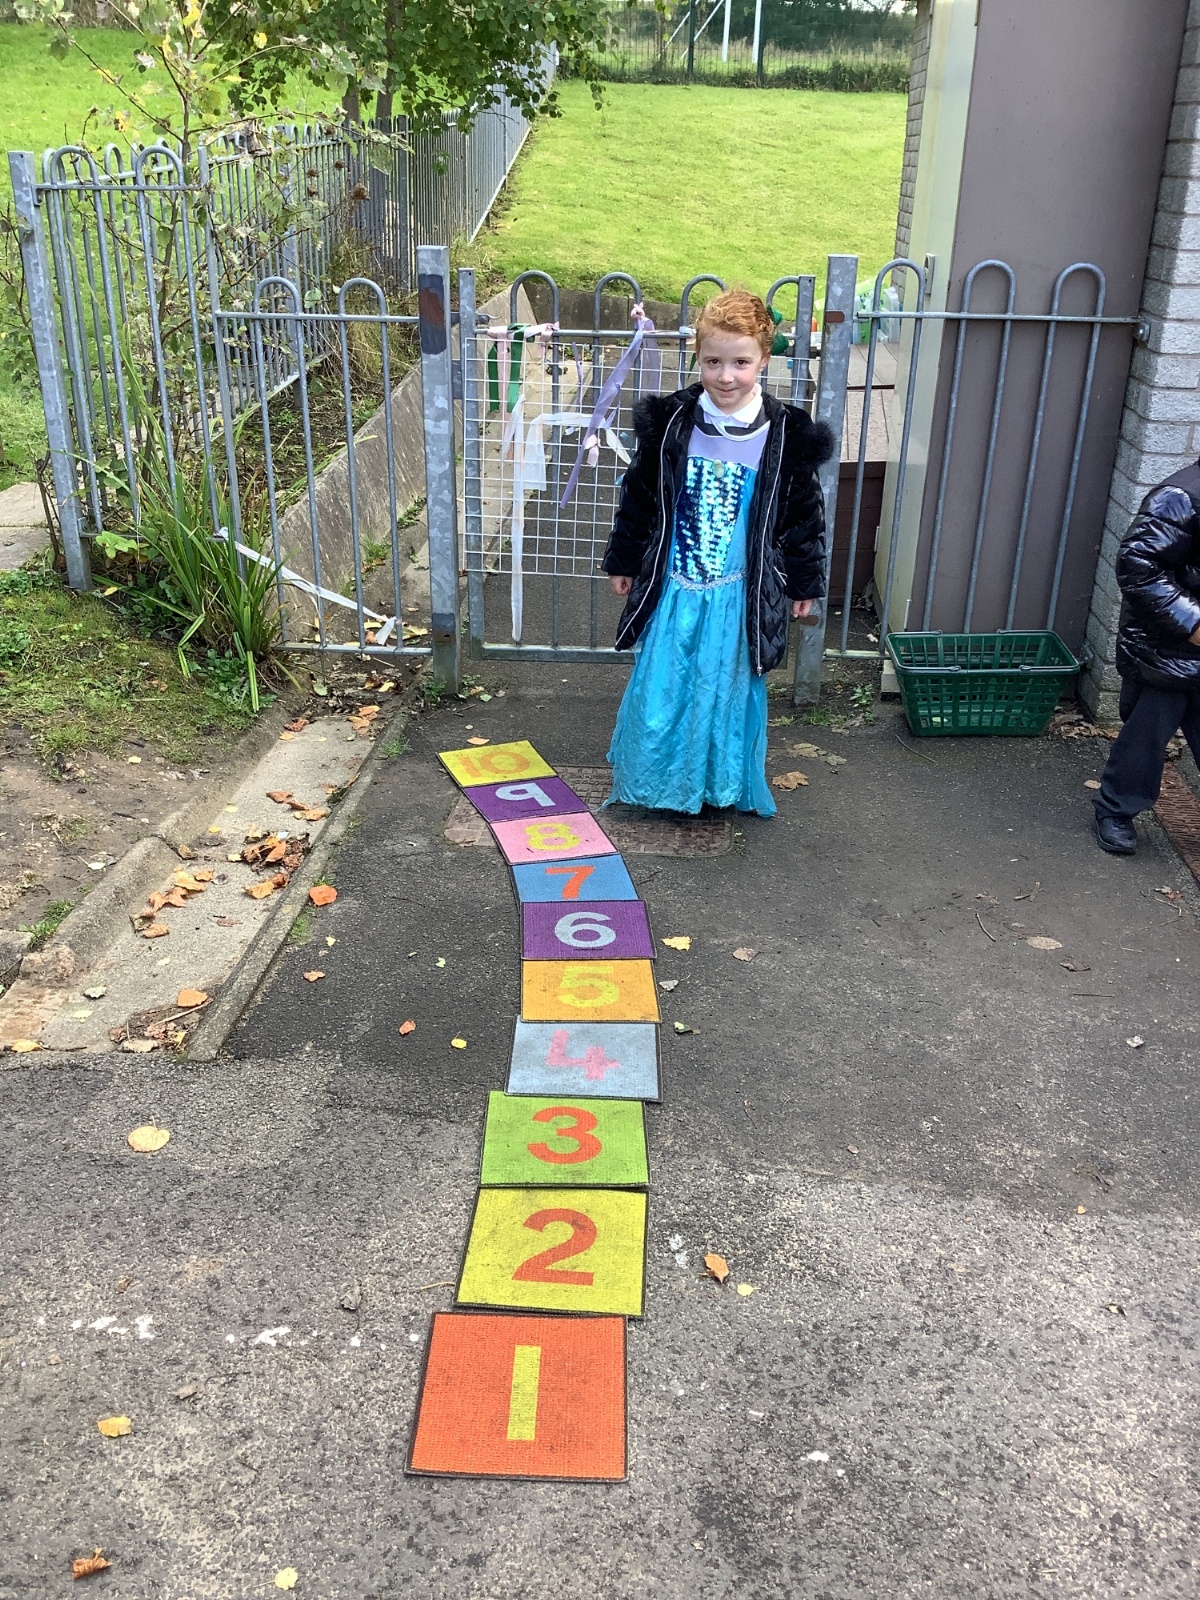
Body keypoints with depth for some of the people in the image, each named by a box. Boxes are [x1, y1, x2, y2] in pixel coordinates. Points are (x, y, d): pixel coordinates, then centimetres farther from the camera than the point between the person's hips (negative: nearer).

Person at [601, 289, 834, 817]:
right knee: (659, 685, 9)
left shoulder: (786, 436, -9)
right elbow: (638, 495, 5)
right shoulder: (669, 422, -7)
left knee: (730, 688, 12)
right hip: (674, 587, 1)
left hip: (740, 593, -1)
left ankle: (726, 785, 32)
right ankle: (649, 779, 30)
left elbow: (803, 514, 2)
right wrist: (623, 561, 11)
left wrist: (804, 582, 7)